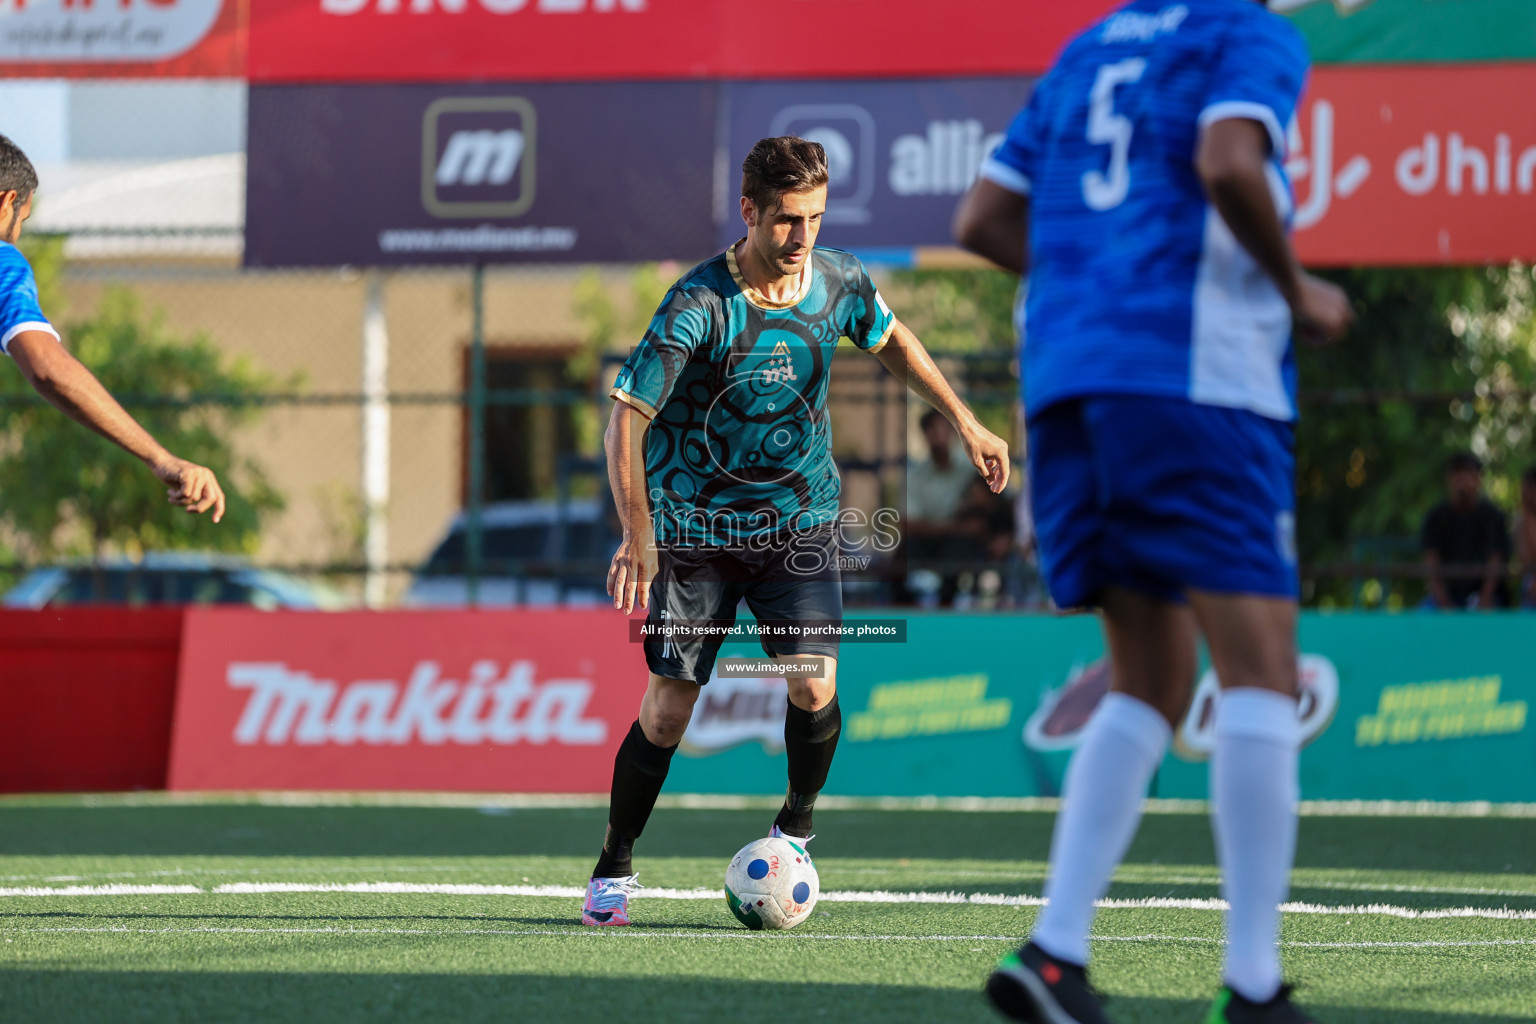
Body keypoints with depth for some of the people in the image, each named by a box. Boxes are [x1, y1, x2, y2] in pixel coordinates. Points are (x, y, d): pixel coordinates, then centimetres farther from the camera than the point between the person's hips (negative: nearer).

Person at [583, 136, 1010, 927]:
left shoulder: (839, 282, -6)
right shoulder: (697, 306, -21)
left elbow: (891, 341, 17)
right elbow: (626, 416, -22)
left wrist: (964, 423, 17)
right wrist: (637, 534, -32)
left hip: (799, 519, 3)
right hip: (697, 528, -3)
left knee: (814, 686, -15)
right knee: (667, 710, -3)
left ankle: (795, 829, 13)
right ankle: (614, 870, 17)